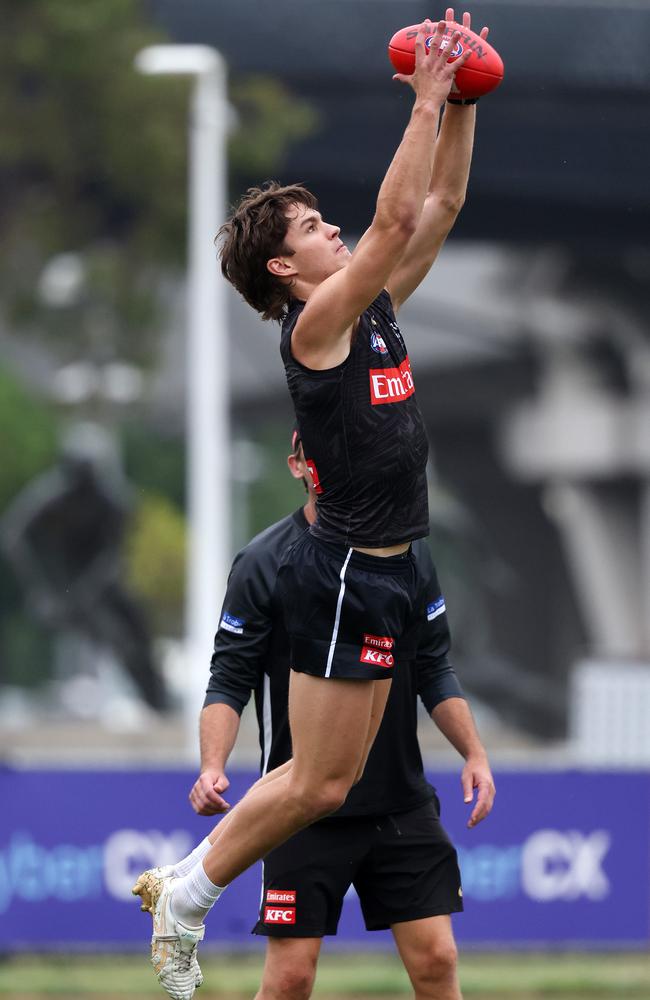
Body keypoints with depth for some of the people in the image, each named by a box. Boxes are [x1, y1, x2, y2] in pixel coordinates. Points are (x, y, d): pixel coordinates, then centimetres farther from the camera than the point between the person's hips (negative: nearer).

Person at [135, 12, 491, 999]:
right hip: (345, 574, -9)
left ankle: (190, 885, 18)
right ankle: (188, 895, 6)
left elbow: (441, 205, 13)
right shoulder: (317, 322, -13)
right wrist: (428, 102, -20)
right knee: (319, 783, -6)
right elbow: (397, 218, -23)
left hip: (385, 573, 9)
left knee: (332, 777, 11)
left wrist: (462, 103, 5)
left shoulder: (374, 309, 11)